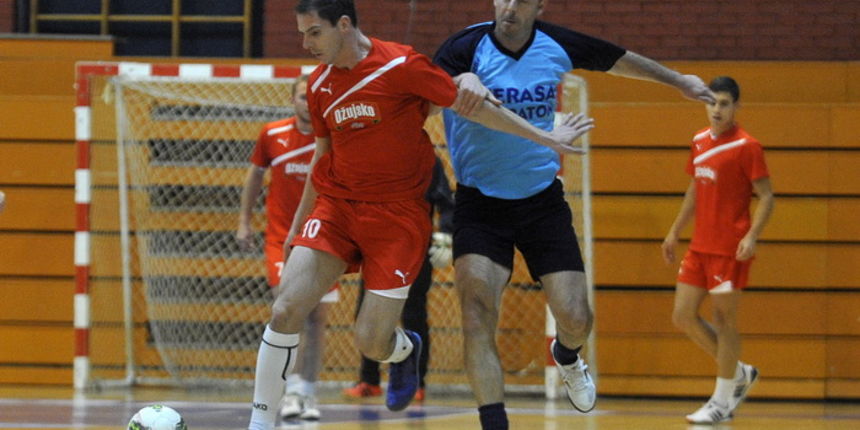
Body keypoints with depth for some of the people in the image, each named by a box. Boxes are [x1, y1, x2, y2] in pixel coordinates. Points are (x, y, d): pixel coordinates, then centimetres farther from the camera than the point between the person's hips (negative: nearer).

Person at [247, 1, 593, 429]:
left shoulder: (401, 65, -12)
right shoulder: (319, 84, 6)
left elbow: (468, 104, -3)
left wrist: (545, 137, 2)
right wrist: (298, 223, 25)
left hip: (398, 214, -4)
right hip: (337, 205, 4)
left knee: (371, 343, -7)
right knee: (285, 311, -14)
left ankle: (405, 349, 31)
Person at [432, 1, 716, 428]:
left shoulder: (556, 46, -3)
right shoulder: (468, 48, -15)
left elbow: (620, 60, 16)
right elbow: (451, 77, -39)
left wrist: (678, 80, 27)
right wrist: (468, 86, -63)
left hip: (542, 199, 3)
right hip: (480, 204, -3)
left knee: (576, 320, -2)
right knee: (477, 313, -21)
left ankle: (566, 357, 36)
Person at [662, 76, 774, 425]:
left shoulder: (746, 146, -10)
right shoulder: (700, 142, 12)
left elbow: (766, 196, -11)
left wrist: (752, 236, -24)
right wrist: (675, 232, 23)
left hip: (729, 249, -8)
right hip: (699, 246, 8)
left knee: (724, 320, -2)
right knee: (683, 316, 5)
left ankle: (721, 403, 7)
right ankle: (739, 373, 23)